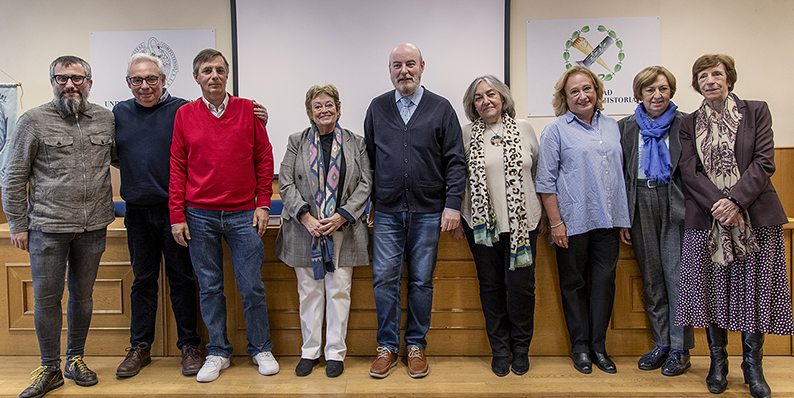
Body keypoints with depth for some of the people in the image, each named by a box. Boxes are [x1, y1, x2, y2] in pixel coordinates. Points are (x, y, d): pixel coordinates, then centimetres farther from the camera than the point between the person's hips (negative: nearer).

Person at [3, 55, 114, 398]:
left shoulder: (106, 119, 6)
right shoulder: (34, 121, -2)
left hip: (93, 227, 3)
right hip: (48, 227, -2)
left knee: (82, 294, 13)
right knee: (47, 298, 4)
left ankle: (75, 359, 29)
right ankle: (50, 369, 20)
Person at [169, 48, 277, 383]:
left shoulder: (248, 110, 3)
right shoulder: (185, 115, 5)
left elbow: (264, 158, 5)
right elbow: (177, 167, 5)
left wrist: (263, 204, 0)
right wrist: (177, 216, 1)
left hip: (244, 216, -1)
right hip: (200, 217, 1)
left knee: (252, 287, 4)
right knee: (210, 288, 9)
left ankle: (261, 349, 21)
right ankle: (218, 353, 23)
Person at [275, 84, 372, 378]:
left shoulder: (356, 143, 7)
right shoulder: (297, 142, 8)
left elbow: (365, 183, 1)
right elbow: (286, 183, 1)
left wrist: (341, 216, -10)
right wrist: (305, 217, -11)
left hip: (343, 229, 0)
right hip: (305, 229, 1)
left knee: (339, 290, 3)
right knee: (309, 291, 7)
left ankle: (335, 353, 15)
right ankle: (310, 351, 20)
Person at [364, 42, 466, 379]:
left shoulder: (441, 108, 4)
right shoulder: (377, 108, 9)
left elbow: (455, 161, 1)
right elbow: (367, 159, 12)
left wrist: (453, 204, -7)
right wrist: (367, 201, 8)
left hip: (428, 211, -1)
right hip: (387, 212, 1)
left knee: (421, 280, 6)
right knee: (384, 279, 1)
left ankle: (416, 346, 21)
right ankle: (387, 347, 16)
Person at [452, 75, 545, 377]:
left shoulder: (523, 128, 6)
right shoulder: (467, 134, 4)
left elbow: (539, 172, 11)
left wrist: (545, 215, 9)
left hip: (522, 221, 0)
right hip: (482, 222, 0)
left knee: (521, 284, -1)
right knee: (491, 285, 7)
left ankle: (521, 348, 21)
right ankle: (500, 349, 23)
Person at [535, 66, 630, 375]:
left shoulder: (611, 126, 12)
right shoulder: (556, 129, -2)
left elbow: (619, 171, 17)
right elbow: (546, 181, -6)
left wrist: (623, 217, 11)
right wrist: (555, 222, -11)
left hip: (607, 221, 4)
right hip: (574, 221, -4)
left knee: (604, 282, 7)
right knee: (574, 285, 7)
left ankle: (598, 346, 20)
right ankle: (580, 347, 21)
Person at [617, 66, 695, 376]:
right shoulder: (626, 127, 8)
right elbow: (620, 175, 7)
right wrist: (622, 219, 3)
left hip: (675, 206, -2)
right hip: (641, 207, 3)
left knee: (677, 275, -3)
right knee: (651, 278, 9)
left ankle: (680, 349, 11)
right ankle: (661, 343, 21)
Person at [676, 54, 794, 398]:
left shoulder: (756, 111, 6)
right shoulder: (689, 123, 9)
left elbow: (764, 162, -3)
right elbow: (689, 171, -1)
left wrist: (735, 200, -16)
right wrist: (719, 204, -15)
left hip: (755, 216, 0)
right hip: (707, 219, 1)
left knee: (754, 289, 2)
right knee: (712, 290, 3)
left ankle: (753, 364, 17)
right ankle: (717, 362, 18)